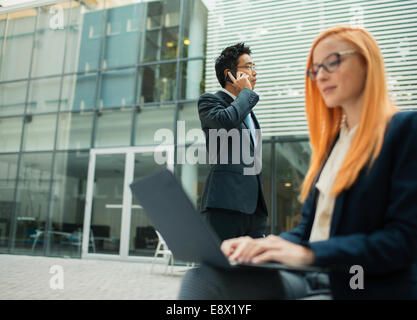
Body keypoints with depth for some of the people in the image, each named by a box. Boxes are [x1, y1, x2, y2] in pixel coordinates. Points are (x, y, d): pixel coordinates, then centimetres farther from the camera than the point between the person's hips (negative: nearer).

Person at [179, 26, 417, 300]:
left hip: (370, 286, -6)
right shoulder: (330, 139, 18)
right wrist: (261, 245, -4)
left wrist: (309, 253, -21)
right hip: (312, 278, 6)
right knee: (203, 279, -20)